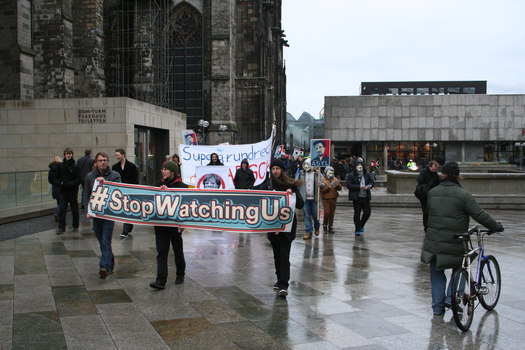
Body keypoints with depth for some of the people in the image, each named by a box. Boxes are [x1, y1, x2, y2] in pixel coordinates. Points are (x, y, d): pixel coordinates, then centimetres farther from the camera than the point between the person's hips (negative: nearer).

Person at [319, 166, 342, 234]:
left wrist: (337, 184, -16)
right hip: (326, 199, -3)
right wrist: (329, 186, -24)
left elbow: (340, 189, 5)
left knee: (332, 213, 4)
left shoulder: (335, 179, 8)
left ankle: (330, 227, 12)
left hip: (333, 199, 3)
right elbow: (322, 190, -12)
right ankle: (325, 226, 8)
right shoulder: (322, 179, -3)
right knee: (327, 212, -10)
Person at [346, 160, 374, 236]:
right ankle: (358, 230, 9)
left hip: (365, 197, 4)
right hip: (356, 197, -4)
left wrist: (368, 186, -8)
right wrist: (359, 187, -18)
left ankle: (361, 225, 30)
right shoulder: (351, 175, -4)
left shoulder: (367, 175, 10)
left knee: (367, 212, 5)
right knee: (357, 213, 1)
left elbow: (372, 182, 15)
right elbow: (349, 185, -12)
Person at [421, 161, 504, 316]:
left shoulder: (432, 193, 6)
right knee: (459, 269, 19)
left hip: (434, 241, 4)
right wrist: (496, 227, 0)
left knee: (437, 274, 14)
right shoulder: (463, 194, -10)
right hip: (455, 242, -4)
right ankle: (450, 298, 8)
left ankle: (437, 307, 17)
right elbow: (479, 214, -11)